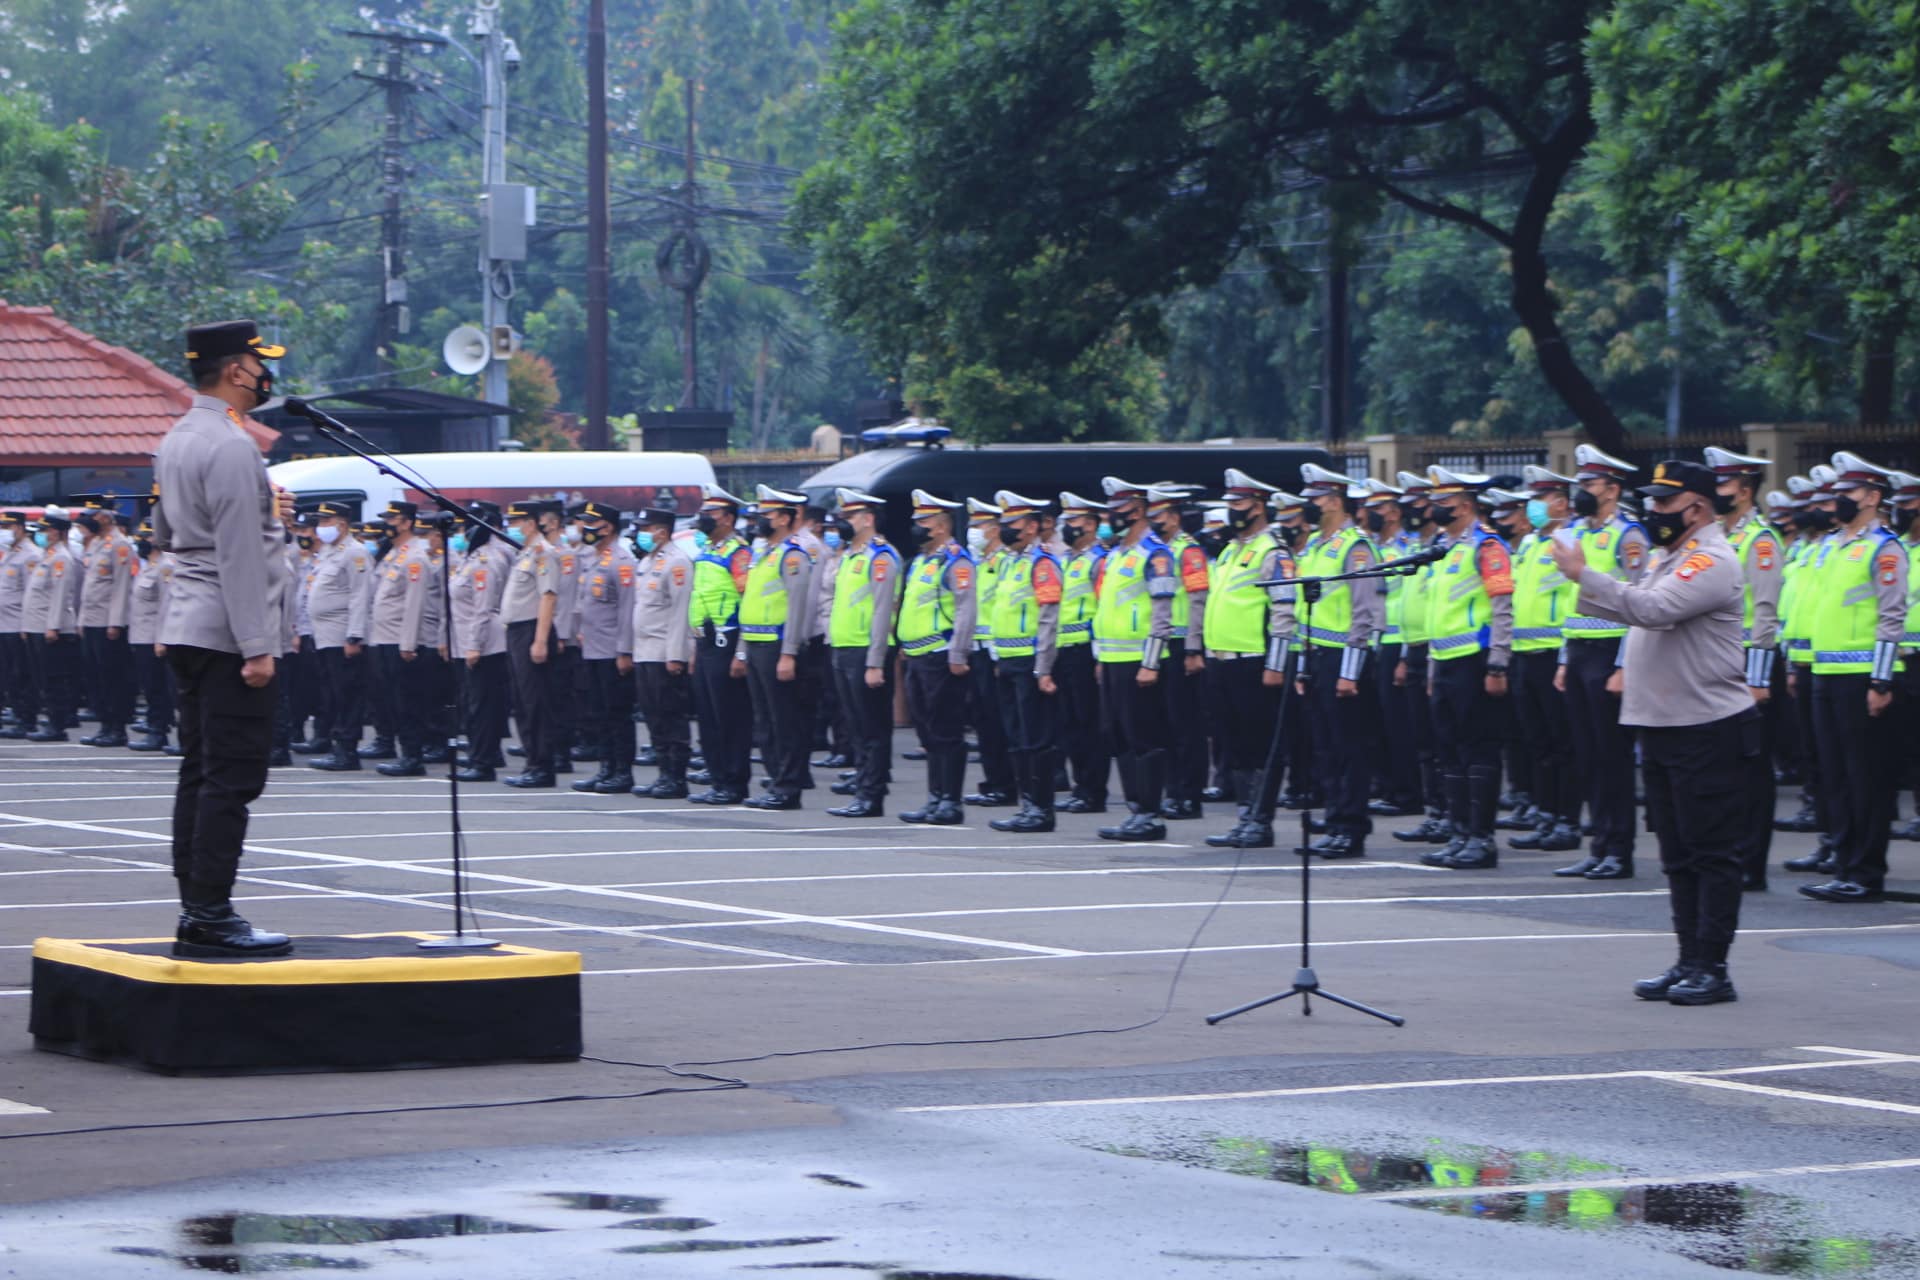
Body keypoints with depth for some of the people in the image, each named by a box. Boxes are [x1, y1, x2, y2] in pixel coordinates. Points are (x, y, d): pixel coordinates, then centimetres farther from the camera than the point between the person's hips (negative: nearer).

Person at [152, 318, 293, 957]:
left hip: (186, 631, 10)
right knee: (232, 779, -8)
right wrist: (257, 647, -20)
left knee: (201, 772, 11)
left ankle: (195, 911, 13)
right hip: (226, 633, -10)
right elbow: (238, 554, -20)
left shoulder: (176, 441, 14)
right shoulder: (231, 446, -16)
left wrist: (261, 516, 23)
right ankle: (211, 918, -9)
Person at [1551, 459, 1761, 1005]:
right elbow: (1640, 611, 23)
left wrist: (1585, 575, -26)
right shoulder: (1670, 558, 17)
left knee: (1713, 853, -5)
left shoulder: (1712, 562, -15)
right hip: (1662, 728, 10)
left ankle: (1712, 968, -2)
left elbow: (1653, 608, -28)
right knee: (1678, 855, 12)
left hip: (1710, 732, -10)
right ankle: (1689, 961, 18)